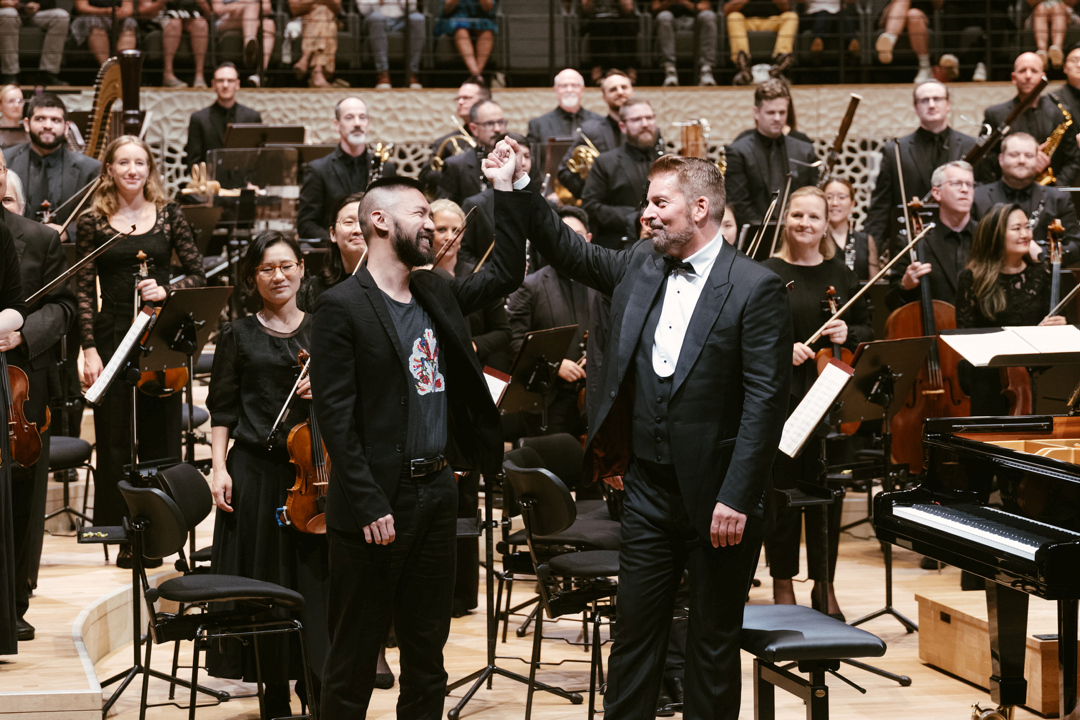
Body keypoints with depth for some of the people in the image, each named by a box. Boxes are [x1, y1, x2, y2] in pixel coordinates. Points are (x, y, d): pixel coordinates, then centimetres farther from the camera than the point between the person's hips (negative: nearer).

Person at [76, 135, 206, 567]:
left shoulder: (169, 216, 5)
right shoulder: (92, 222, 2)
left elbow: (197, 275, 6)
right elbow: (84, 291, 1)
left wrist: (166, 291, -14)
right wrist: (89, 349, -8)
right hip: (114, 336, -1)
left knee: (160, 436, 3)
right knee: (116, 440, 1)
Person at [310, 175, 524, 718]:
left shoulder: (436, 294, 12)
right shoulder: (342, 307, -9)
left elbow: (503, 274, 25)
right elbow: (335, 415, -14)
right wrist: (369, 505, -19)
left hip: (437, 492, 7)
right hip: (378, 504, -7)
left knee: (427, 651, 14)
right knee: (355, 658, 1)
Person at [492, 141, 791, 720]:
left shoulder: (755, 289, -12)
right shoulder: (639, 266, 7)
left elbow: (765, 401, -15)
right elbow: (571, 250, 21)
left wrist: (736, 499, -19)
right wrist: (511, 190, 9)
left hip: (716, 497, -5)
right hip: (648, 488, 5)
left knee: (714, 639, 7)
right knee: (635, 628, 10)